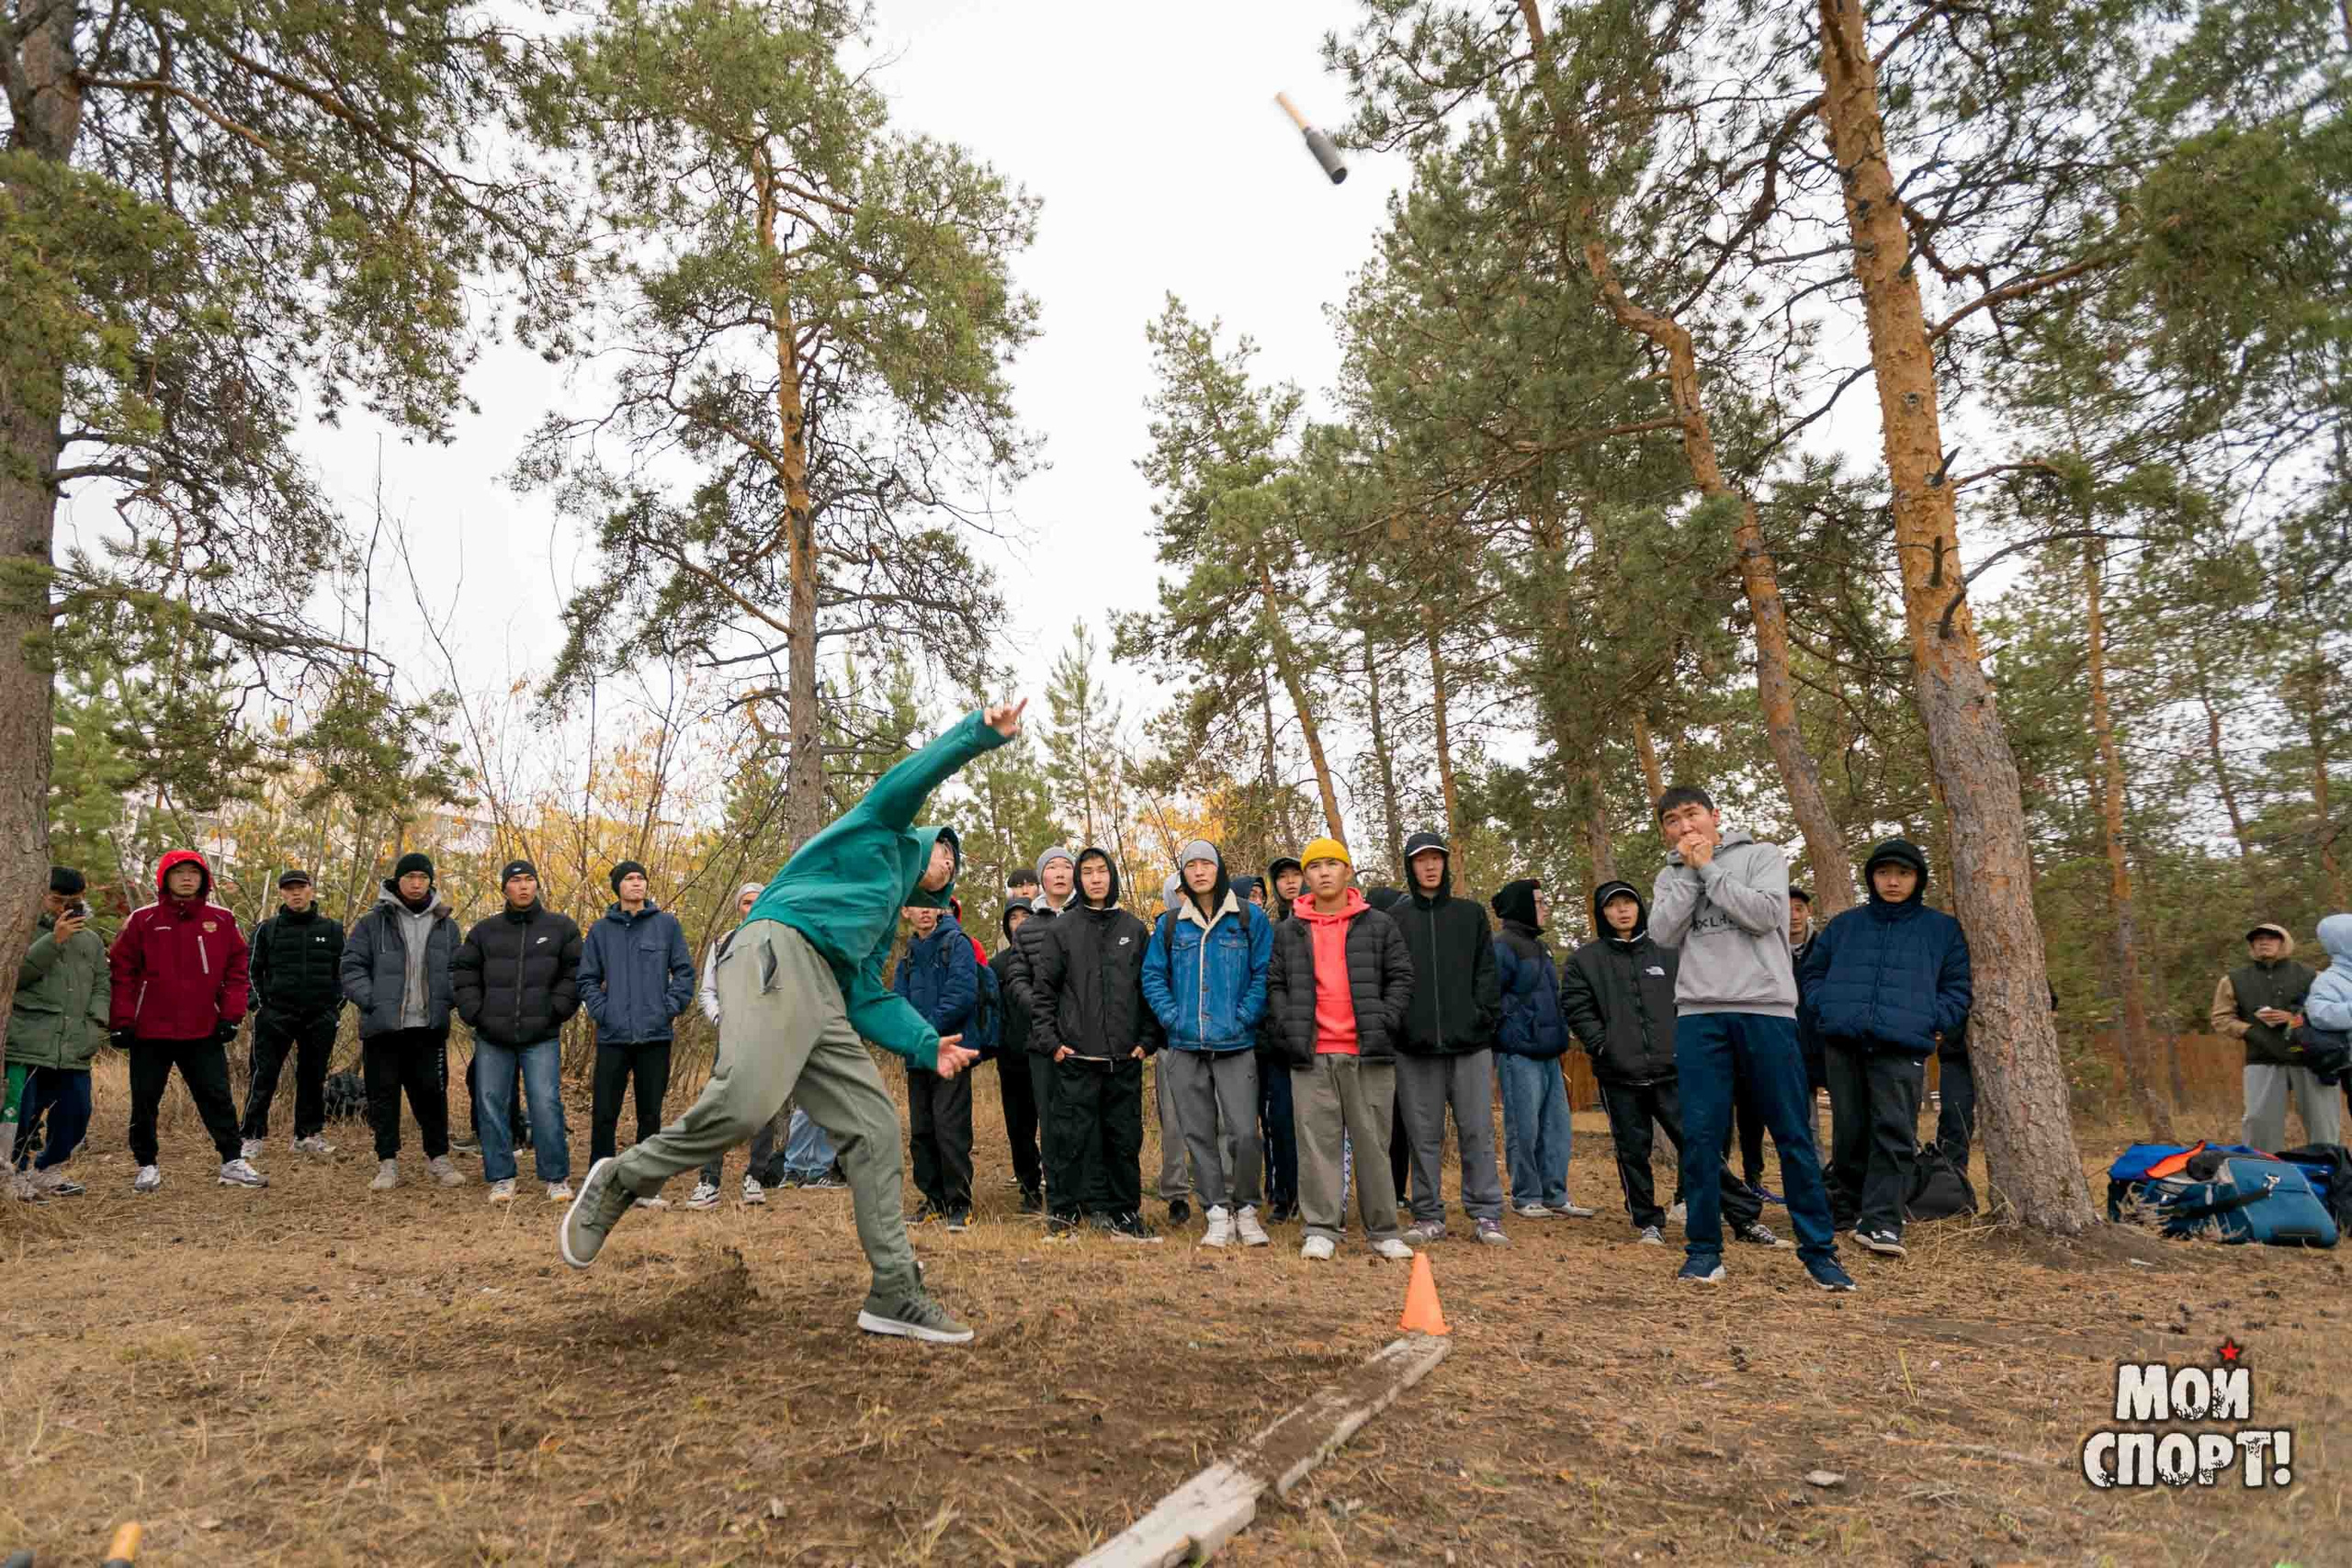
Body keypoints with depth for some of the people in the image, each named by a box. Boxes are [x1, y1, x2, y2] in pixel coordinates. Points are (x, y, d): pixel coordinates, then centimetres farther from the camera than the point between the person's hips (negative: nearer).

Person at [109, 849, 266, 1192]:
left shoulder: (221, 920, 3)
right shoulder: (142, 920, -1)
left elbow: (237, 970, 5)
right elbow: (121, 972, 0)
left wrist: (231, 1015, -2)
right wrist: (122, 1021, -6)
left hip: (204, 1032, 0)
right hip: (150, 1031, 0)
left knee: (218, 1098, 3)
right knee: (145, 1102, 9)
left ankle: (233, 1162, 8)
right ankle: (147, 1166, 23)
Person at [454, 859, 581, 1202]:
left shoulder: (561, 927, 5)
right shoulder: (485, 930, 10)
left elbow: (575, 973, 4)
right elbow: (463, 972, 13)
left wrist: (556, 1010, -4)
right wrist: (475, 1013, 2)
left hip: (542, 1037, -2)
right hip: (492, 1037, 3)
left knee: (546, 1104, -7)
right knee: (491, 1105, 5)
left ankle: (557, 1177, 4)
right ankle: (500, 1177, 16)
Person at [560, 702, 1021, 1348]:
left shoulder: (884, 921, 37)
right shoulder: (880, 835, 21)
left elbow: (868, 1000, 24)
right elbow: (910, 778, 3)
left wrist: (927, 1044, 12)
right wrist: (982, 731, -3)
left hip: (823, 1000, 9)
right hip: (778, 950, -9)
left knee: (873, 1126, 0)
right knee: (746, 1101, -29)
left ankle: (895, 1295, 2)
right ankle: (621, 1180, -3)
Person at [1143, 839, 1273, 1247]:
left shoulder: (1249, 919, 2)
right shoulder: (1170, 924, 9)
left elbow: (1264, 973, 0)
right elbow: (1153, 975, 10)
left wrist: (1243, 1018, -9)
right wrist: (1172, 1017, -3)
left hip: (1236, 1045, -3)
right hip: (1184, 1046, 3)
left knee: (1244, 1132, -8)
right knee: (1198, 1134, 6)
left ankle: (1246, 1208, 12)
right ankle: (1218, 1214, 17)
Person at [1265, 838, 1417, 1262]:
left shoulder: (1379, 925, 8)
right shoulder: (1289, 932, 13)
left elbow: (1401, 978, 7)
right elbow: (1275, 984, 14)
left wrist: (1385, 1023, -6)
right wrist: (1289, 1027, -1)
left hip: (1369, 1052, -1)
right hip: (1312, 1055, 1)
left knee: (1373, 1141, 4)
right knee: (1317, 1141, 0)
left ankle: (1383, 1231, 13)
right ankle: (1320, 1230, 6)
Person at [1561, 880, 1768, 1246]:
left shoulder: (1669, 954, 11)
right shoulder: (1584, 960, 5)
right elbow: (1576, 1009, 0)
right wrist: (1603, 1046, -10)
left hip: (1670, 1069, 1)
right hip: (1618, 1075, 0)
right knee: (1633, 1150, 6)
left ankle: (1746, 1217, 7)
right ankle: (1647, 1222, 19)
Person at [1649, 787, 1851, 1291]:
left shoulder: (1761, 855, 8)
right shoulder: (1672, 876, 17)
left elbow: (1764, 914, -10)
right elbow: (1663, 933, -1)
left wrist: (1709, 867, -4)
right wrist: (1689, 871, -2)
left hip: (1766, 1009, -2)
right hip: (1699, 1015, 2)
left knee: (1794, 1135, 2)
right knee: (1700, 1135, -2)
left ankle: (1818, 1250, 12)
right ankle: (1704, 1248, 9)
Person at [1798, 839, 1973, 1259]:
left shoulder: (1942, 929, 11)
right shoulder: (1844, 925, 15)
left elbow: (1958, 988, 11)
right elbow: (1812, 972, 20)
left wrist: (1932, 1023, -3)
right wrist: (1825, 1009, 4)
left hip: (1903, 1046, -2)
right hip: (1842, 1041, 2)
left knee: (1894, 1133, -10)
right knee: (1849, 1131, 8)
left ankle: (1881, 1221, -10)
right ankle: (1846, 1206, 22)